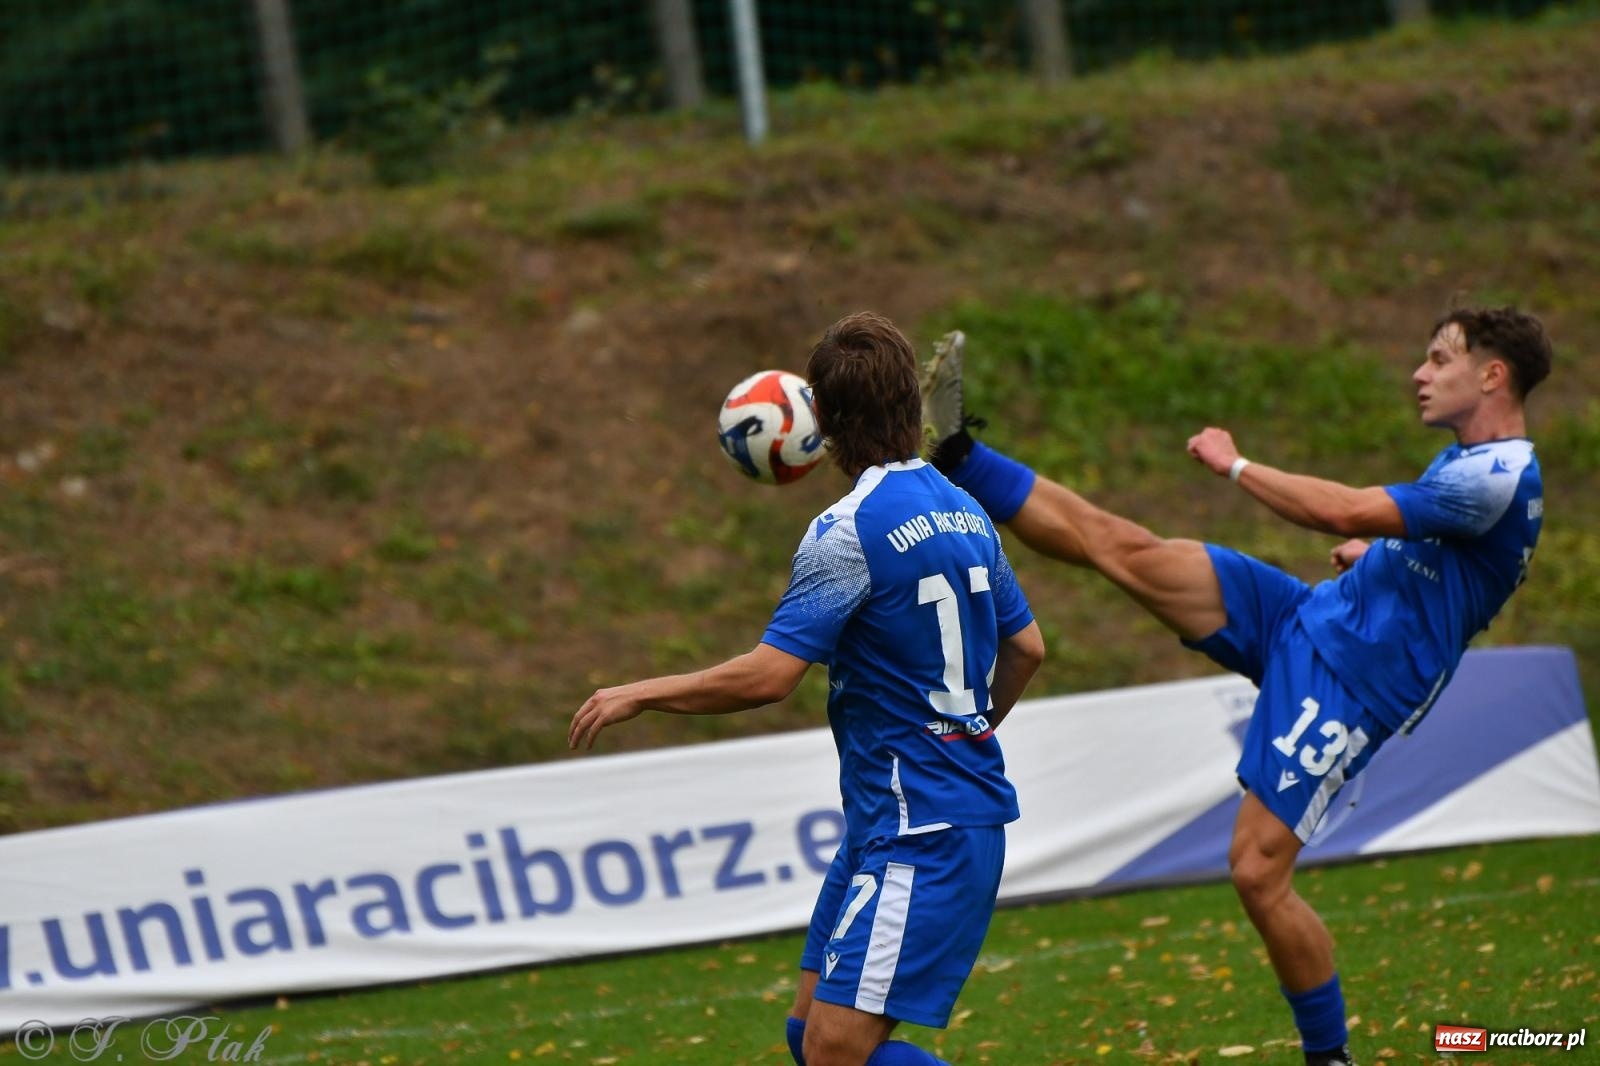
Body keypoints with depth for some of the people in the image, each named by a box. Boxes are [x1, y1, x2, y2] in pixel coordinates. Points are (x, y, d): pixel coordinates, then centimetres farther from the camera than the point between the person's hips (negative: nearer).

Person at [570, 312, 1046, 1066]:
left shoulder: (849, 532, -16)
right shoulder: (964, 513, 11)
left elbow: (768, 676, -20)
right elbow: (1026, 647, 22)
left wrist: (640, 695, -7)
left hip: (919, 832, -9)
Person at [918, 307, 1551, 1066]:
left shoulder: (1498, 480, -19)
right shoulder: (1466, 462, 13)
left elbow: (1344, 512, -27)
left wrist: (1236, 466, -15)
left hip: (1350, 682, -9)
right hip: (1308, 618, 9)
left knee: (1258, 873, -11)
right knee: (1123, 549, -1)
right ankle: (957, 455, 3)